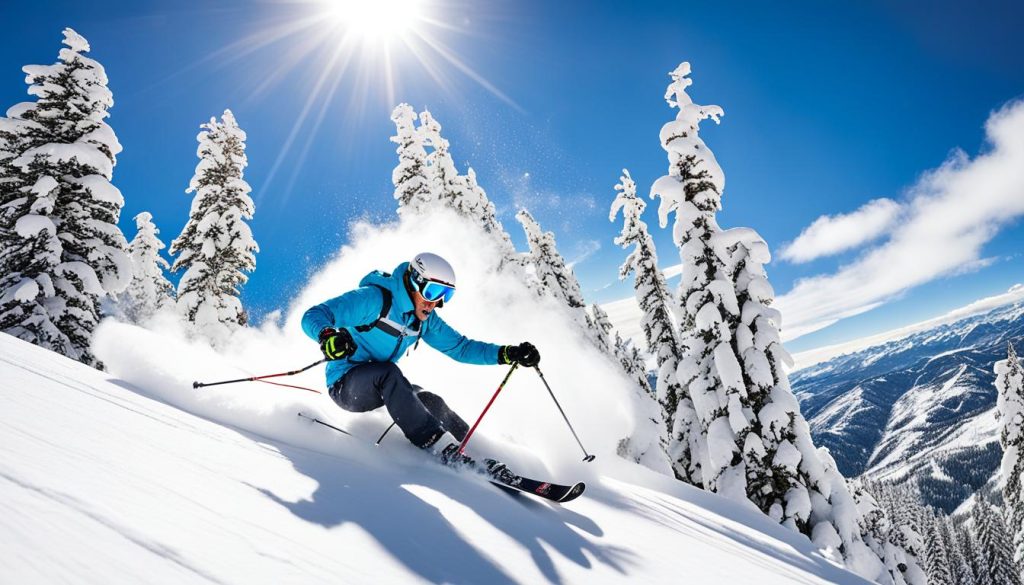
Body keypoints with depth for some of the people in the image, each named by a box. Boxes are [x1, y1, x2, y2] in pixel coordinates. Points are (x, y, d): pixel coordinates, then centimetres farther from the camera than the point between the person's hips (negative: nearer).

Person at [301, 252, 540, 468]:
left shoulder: (426, 319, 1)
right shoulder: (374, 298, -21)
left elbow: (460, 347, 4)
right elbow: (313, 315, -24)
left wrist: (508, 354, -8)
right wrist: (328, 336, -49)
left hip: (382, 387, 7)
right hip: (345, 385, -7)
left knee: (430, 402, -13)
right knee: (387, 372, -34)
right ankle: (443, 449, -37)